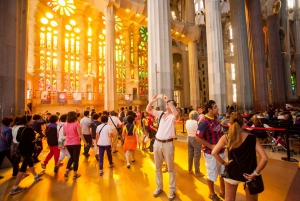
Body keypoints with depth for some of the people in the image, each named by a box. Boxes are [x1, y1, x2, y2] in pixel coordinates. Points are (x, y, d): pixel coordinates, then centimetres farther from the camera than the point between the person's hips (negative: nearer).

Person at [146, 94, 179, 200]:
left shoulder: (173, 116, -8)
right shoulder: (161, 113, 6)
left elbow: (177, 114, -33)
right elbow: (148, 110, 8)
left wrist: (168, 101, -27)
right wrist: (152, 100, -7)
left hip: (168, 144, -5)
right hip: (157, 143, 5)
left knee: (171, 168, 11)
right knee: (158, 167, 19)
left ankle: (172, 190, 29)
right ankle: (159, 187, 37)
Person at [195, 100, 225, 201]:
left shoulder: (216, 118, 1)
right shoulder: (204, 122, -25)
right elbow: (198, 137, -26)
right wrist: (210, 146, -22)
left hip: (221, 150, 8)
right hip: (211, 153, -8)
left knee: (224, 172, 23)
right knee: (212, 174, 13)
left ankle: (222, 191, 47)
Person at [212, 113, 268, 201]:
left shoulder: (226, 138, -14)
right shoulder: (252, 138, -13)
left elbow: (214, 152, -20)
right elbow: (264, 158, -17)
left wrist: (223, 162, -5)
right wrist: (255, 173, -10)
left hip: (232, 173, 0)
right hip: (248, 175, 1)